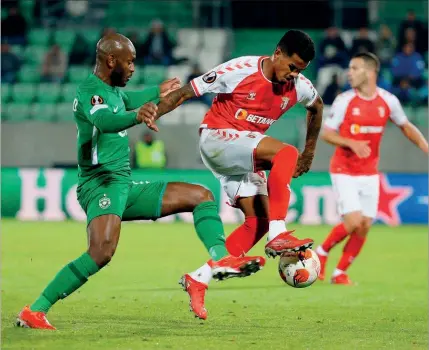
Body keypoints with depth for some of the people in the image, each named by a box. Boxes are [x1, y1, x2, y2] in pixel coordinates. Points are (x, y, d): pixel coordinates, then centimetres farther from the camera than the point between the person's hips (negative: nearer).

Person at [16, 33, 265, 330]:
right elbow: (104, 121, -37)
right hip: (100, 184, -10)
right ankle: (34, 312, -27)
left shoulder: (112, 90, 17)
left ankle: (221, 260, -9)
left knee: (201, 196, 9)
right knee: (102, 252, -33)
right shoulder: (91, 91, -13)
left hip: (125, 187, 10)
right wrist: (136, 116, -55)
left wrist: (158, 92, 57)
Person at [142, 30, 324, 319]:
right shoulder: (241, 70, -18)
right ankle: (278, 235, -36)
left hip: (245, 154, 7)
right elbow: (187, 91, -14)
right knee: (285, 152, -30)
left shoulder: (299, 87, -1)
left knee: (258, 221, -7)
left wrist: (309, 153, 24)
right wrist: (154, 113, -28)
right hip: (216, 138, -7)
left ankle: (198, 279, -1)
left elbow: (317, 107, 24)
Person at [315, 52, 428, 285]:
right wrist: (352, 143, -23)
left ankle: (340, 273, 15)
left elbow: (405, 126, 13)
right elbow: (326, 133, -7)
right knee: (353, 221, -16)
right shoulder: (344, 100, -10)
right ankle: (322, 252, 10)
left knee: (364, 226, 0)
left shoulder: (388, 100, -2)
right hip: (344, 172, -4)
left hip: (369, 174, 4)